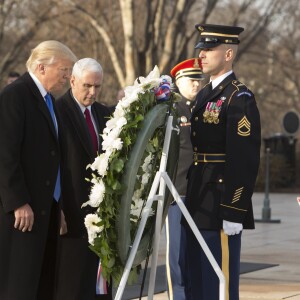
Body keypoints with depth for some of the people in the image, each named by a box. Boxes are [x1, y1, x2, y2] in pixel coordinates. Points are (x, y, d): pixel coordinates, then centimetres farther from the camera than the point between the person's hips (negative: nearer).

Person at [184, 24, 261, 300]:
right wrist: (190, 201, 16)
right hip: (199, 207, 9)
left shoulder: (240, 98, -11)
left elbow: (245, 160, -17)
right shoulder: (204, 95, 16)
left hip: (222, 208, -9)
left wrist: (234, 213, -21)